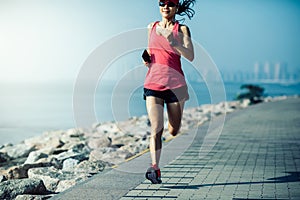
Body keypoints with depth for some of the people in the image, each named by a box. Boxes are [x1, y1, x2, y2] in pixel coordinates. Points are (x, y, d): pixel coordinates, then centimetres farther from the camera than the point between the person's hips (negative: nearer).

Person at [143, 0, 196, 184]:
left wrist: (171, 40, -26)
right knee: (156, 128, -14)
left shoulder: (182, 29, 0)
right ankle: (155, 169, -15)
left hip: (175, 83, -1)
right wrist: (147, 59, 4)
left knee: (174, 132, 10)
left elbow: (190, 56, -13)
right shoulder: (151, 27, 11)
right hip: (153, 83, 1)